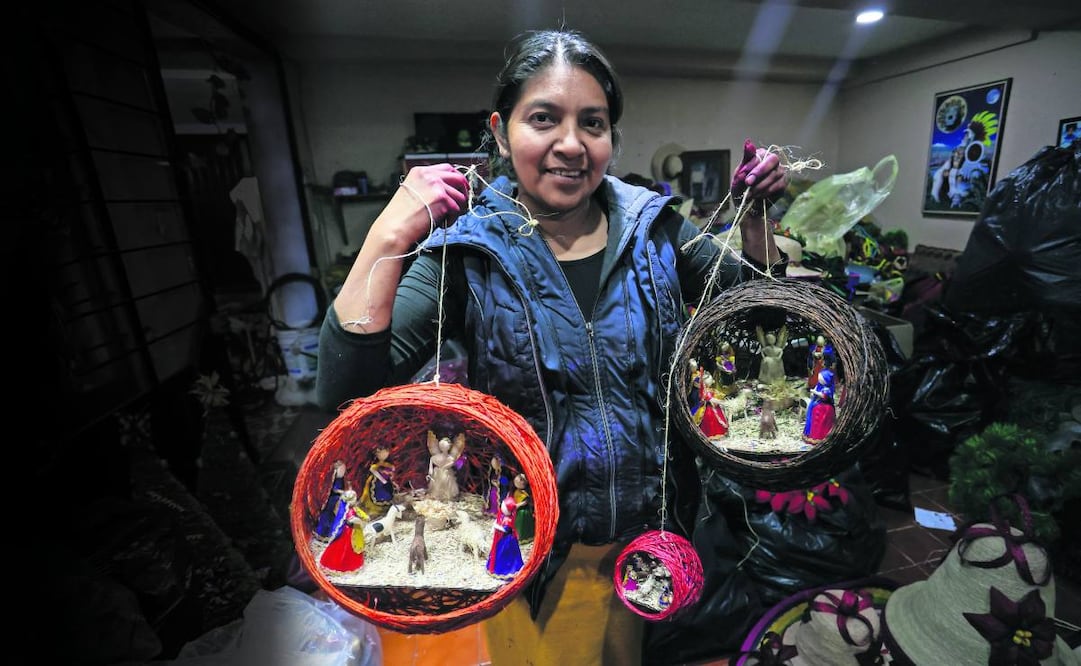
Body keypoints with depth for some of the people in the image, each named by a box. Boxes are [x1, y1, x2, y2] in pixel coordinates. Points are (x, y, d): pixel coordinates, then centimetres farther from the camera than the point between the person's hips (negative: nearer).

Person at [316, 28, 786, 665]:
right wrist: (386, 241, -33)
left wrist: (757, 217, -9)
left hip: (654, 531, 4)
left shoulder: (652, 225, -7)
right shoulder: (468, 249, -16)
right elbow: (345, 391, -23)